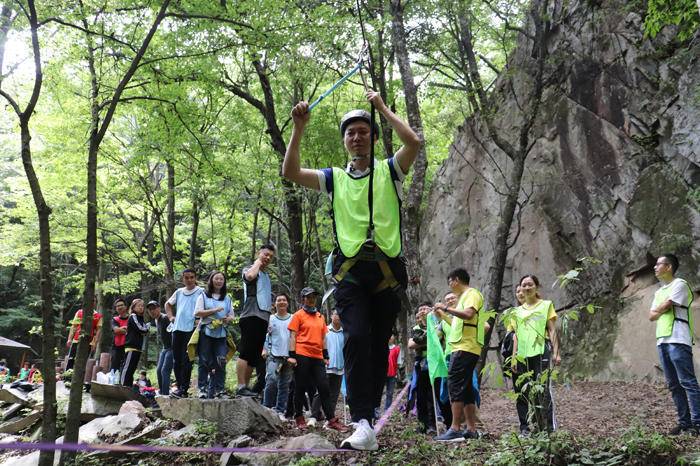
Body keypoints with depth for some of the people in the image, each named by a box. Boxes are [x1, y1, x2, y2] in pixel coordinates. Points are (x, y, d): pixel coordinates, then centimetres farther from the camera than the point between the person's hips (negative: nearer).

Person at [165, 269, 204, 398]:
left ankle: (184, 389, -9)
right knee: (176, 360, 8)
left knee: (186, 360, -10)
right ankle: (180, 386, 16)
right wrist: (171, 316, 19)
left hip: (191, 329, -6)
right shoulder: (179, 292, 18)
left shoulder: (200, 292, 1)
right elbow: (168, 304, 32)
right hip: (177, 329, 6)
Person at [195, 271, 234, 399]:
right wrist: (214, 310, -13)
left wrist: (227, 319, -5)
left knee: (221, 362, -9)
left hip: (221, 333, 3)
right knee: (205, 362, -2)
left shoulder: (227, 298, 18)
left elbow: (231, 316, 19)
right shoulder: (203, 296, 6)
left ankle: (218, 389, -4)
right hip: (206, 332, -3)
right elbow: (197, 313, -5)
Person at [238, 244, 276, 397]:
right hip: (251, 316, -8)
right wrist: (258, 262, -5)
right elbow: (249, 276, -22)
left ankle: (246, 387, 9)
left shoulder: (266, 275, 28)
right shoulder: (250, 269, 4)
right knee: (246, 353, -15)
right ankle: (241, 387, -18)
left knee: (254, 356, 6)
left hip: (263, 318, 9)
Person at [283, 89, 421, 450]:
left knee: (379, 346, 4)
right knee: (357, 338, -18)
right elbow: (290, 173, 4)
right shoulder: (334, 178, 16)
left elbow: (414, 142, -6)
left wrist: (382, 108, 0)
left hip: (387, 268, 0)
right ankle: (363, 424, -22)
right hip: (350, 269, 0)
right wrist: (299, 128, -2)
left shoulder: (389, 171, 12)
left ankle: (367, 416, 16)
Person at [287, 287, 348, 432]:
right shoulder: (298, 315, 1)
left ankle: (331, 420, 3)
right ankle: (299, 417, 15)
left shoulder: (320, 316, 17)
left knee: (324, 388, 2)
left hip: (317, 357, 5)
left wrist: (326, 356, 16)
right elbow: (293, 336, -4)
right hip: (302, 356, -5)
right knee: (301, 387, 3)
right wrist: (292, 355, -12)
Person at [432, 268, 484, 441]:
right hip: (462, 348, 10)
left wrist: (446, 308, -16)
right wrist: (443, 316, 22)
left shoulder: (472, 293, -4)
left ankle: (455, 430, -19)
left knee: (455, 385, -15)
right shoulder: (465, 297, 25)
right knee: (466, 388, 8)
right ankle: (471, 430, 9)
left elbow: (468, 315, -23)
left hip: (466, 348, -10)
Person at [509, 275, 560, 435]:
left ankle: (548, 428, -6)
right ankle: (524, 428, 7)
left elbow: (552, 330, 4)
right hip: (522, 355, 4)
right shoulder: (518, 311, 18)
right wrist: (514, 358, 7)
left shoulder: (546, 305, 9)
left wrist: (556, 353, -6)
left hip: (540, 352, -4)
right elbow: (516, 336, 16)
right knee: (522, 392, 1)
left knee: (542, 391, -10)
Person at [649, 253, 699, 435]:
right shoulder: (659, 291, 23)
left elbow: (664, 307, -11)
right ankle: (684, 422, 9)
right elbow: (652, 316, 14)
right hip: (662, 341, 8)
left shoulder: (679, 284, -2)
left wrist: (659, 310, 8)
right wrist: (663, 310, -3)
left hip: (677, 340, -8)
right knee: (674, 385, 6)